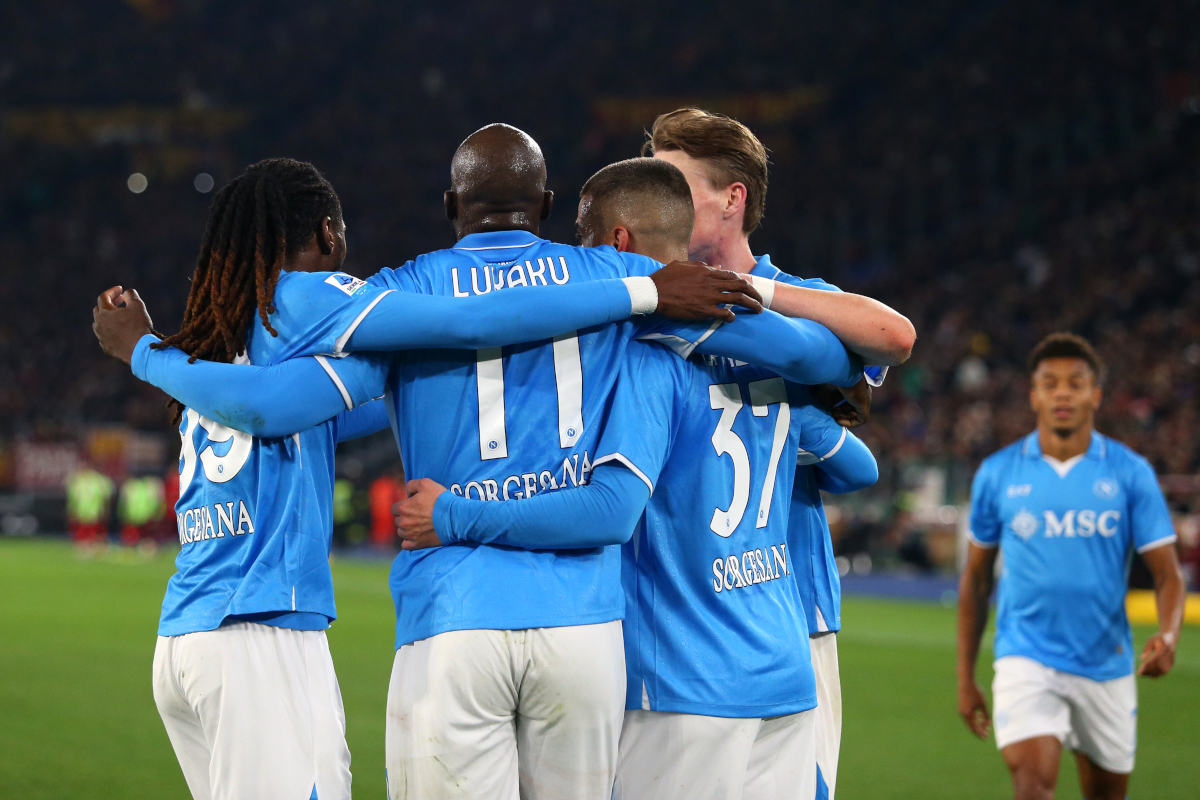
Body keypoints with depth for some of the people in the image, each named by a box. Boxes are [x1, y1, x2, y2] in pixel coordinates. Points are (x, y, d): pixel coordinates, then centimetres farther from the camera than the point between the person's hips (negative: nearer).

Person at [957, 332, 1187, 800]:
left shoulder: (1130, 473, -1)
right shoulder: (997, 474, 1)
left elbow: (1167, 573, -1)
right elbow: (976, 579, 10)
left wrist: (1168, 636, -23)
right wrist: (965, 678, 9)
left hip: (1107, 666, 2)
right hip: (1026, 659, -1)